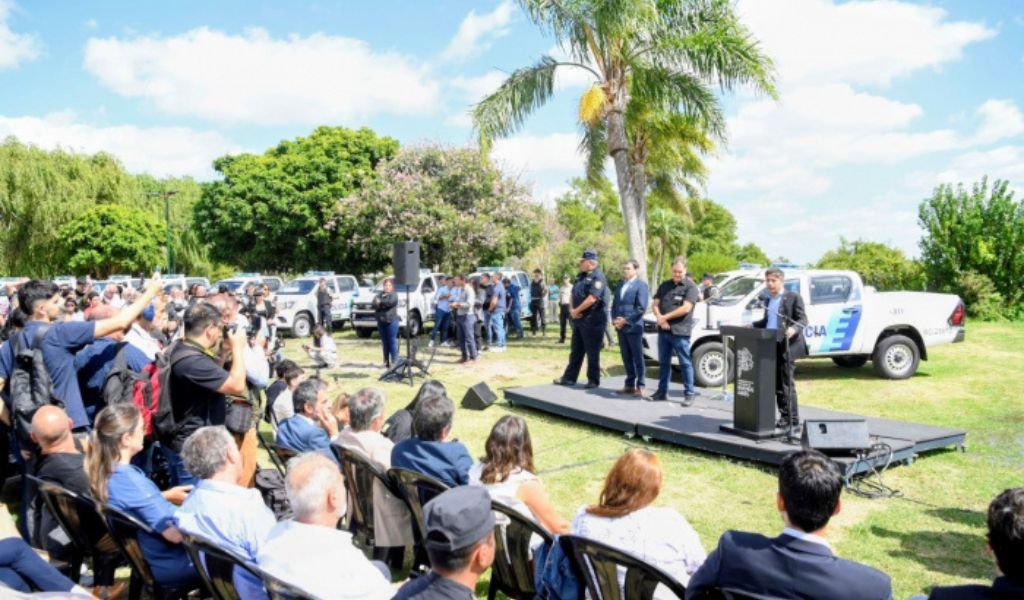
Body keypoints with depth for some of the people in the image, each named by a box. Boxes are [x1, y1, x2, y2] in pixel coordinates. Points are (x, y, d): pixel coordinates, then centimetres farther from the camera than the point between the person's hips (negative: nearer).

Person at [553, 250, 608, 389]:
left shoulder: (597, 277, -15)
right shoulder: (581, 276, 13)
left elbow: (592, 299, -24)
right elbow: (573, 294, 16)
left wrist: (576, 311, -14)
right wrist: (572, 310, -3)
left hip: (592, 320, -9)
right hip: (579, 319, 9)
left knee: (592, 352, 1)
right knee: (576, 351, 14)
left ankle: (593, 380, 11)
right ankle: (569, 377, 21)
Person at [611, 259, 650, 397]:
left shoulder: (641, 285, -6)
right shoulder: (621, 285, 16)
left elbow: (641, 308, -15)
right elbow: (614, 305, 15)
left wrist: (625, 320, -16)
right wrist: (614, 319, -2)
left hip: (633, 327, -7)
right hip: (620, 327, 7)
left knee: (638, 358, -1)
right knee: (626, 358, 11)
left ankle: (640, 386, 4)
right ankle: (630, 385, 17)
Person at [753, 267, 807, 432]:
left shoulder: (793, 297, -3)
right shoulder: (768, 301, 19)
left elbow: (802, 319, -9)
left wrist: (793, 329, -27)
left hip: (787, 347, -7)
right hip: (770, 347, 7)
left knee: (786, 384, -6)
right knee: (776, 384, 8)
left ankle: (793, 421, 1)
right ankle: (784, 418, 16)